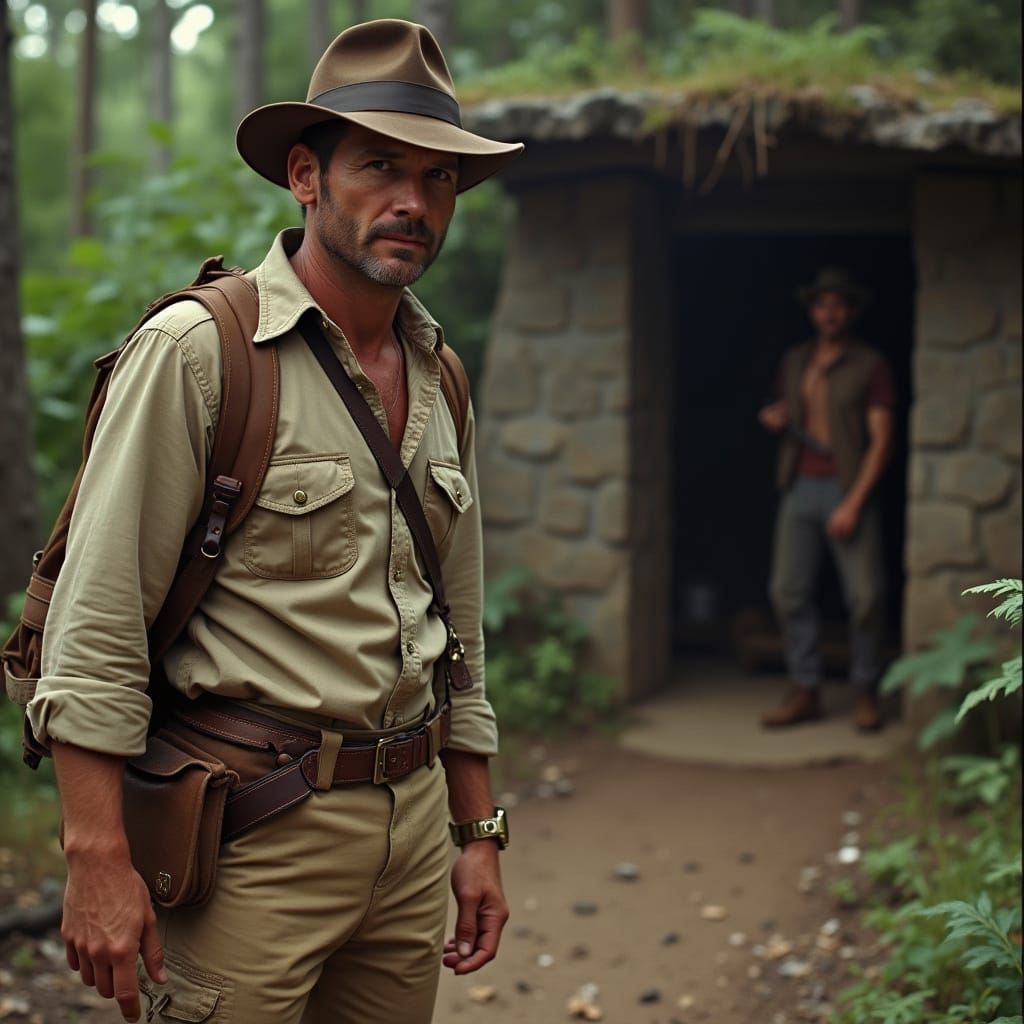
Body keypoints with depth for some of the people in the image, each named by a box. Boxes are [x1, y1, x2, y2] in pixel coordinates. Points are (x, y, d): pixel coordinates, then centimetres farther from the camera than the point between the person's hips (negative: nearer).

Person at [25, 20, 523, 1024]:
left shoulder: (439, 376, 10)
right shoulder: (196, 349, -11)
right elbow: (95, 620, -14)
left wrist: (478, 831, 16)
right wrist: (99, 855, -18)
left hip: (412, 819, 6)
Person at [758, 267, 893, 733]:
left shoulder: (870, 366, -1)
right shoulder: (794, 362, 14)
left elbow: (881, 439, -6)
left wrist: (853, 503, -14)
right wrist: (774, 418, 3)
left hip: (848, 488, -5)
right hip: (800, 486, 5)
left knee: (865, 595, -7)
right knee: (789, 590, 0)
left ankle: (865, 694, 7)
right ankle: (805, 691, 9)